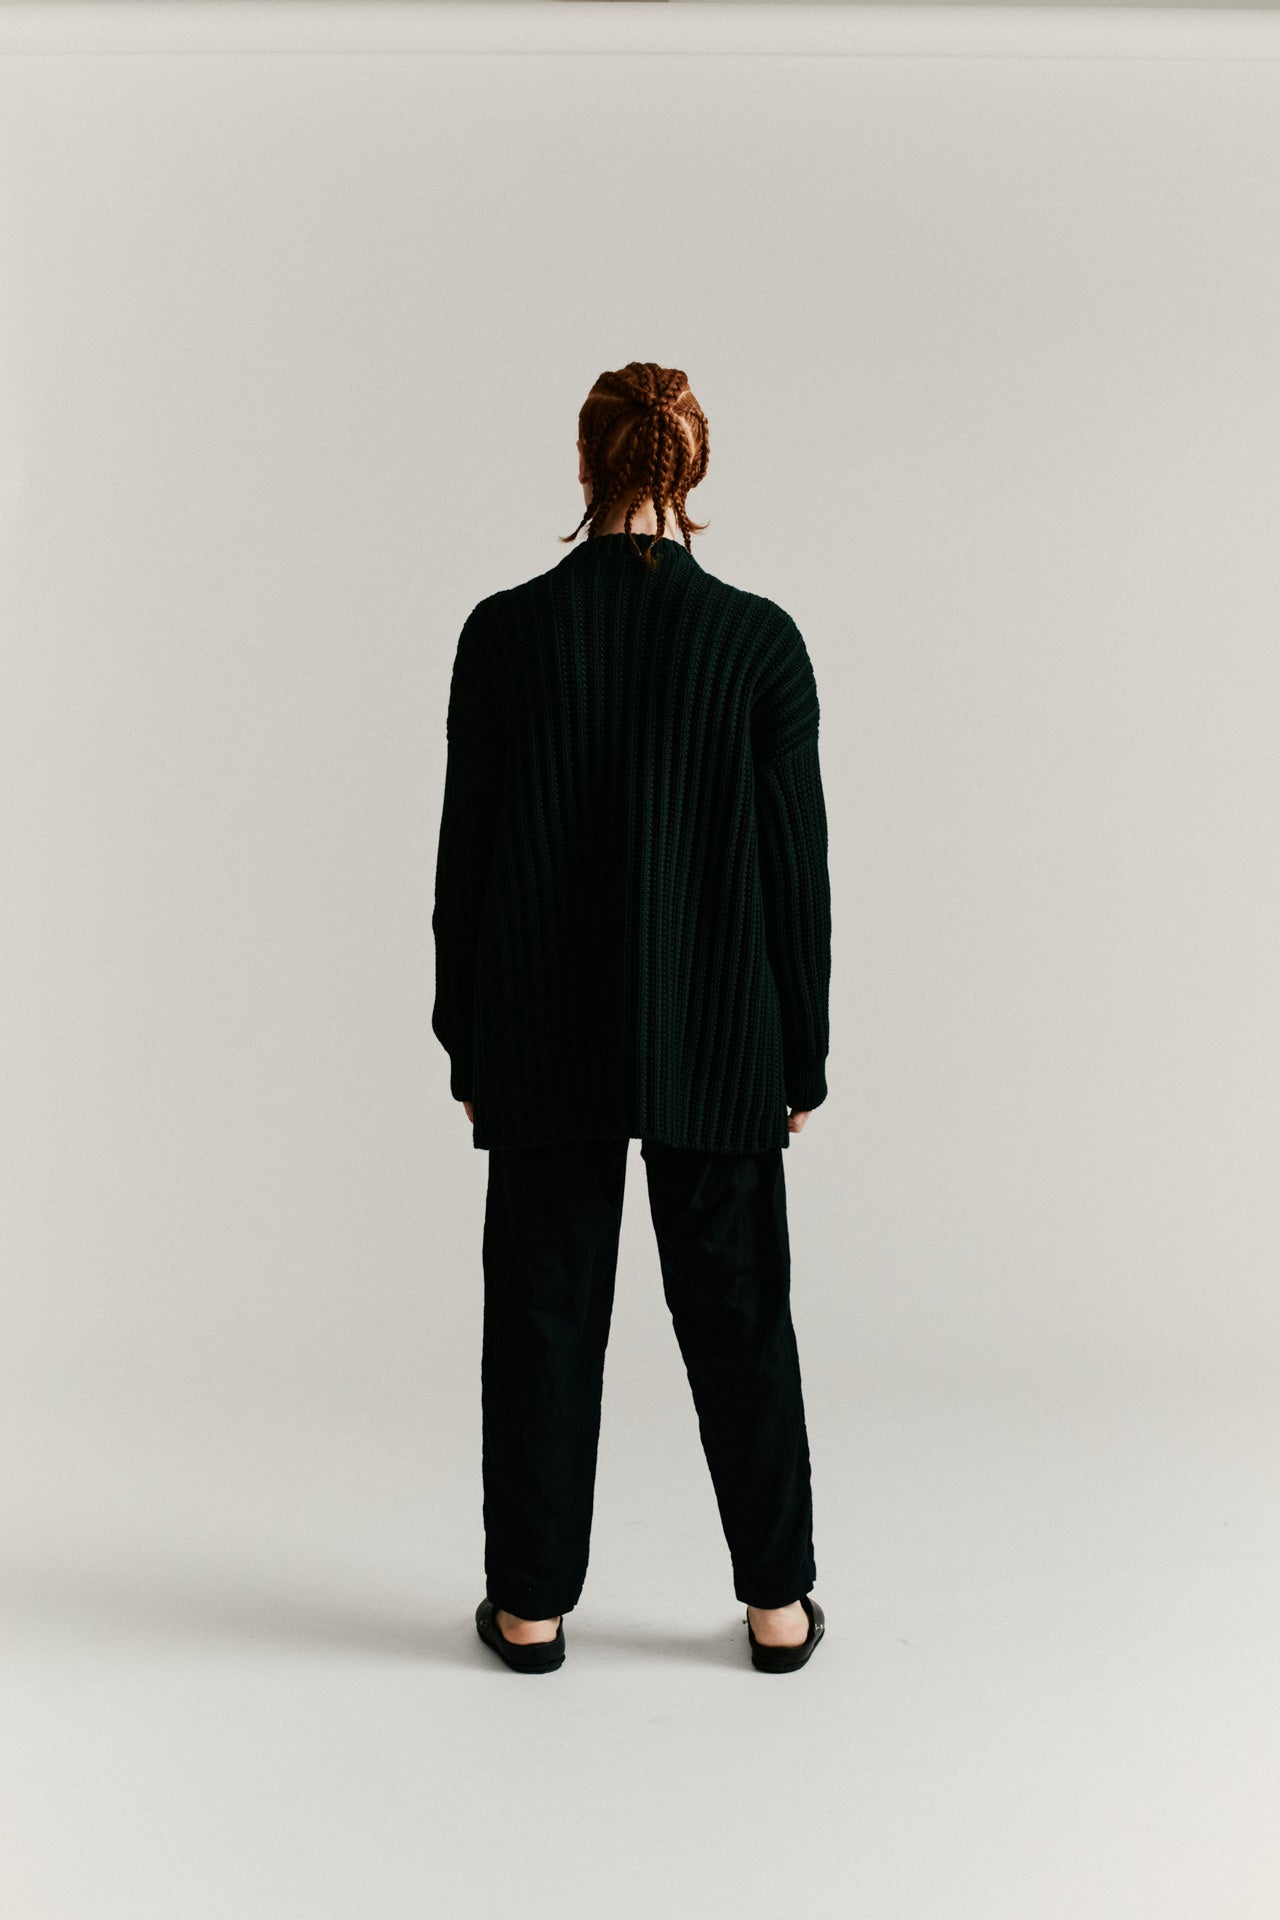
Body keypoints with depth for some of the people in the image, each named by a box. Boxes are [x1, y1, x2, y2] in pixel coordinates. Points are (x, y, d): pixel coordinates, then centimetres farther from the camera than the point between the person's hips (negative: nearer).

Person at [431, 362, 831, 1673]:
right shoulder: (759, 638, -6)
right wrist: (802, 1050, 5)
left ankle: (532, 1602, 24)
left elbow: (467, 847, -3)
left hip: (547, 1036, 0)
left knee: (542, 1308, 12)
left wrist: (467, 1041, 7)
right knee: (737, 1309, 13)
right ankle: (777, 1602, 25)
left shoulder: (505, 630, -5)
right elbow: (796, 856, -4)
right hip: (715, 1039, 0)